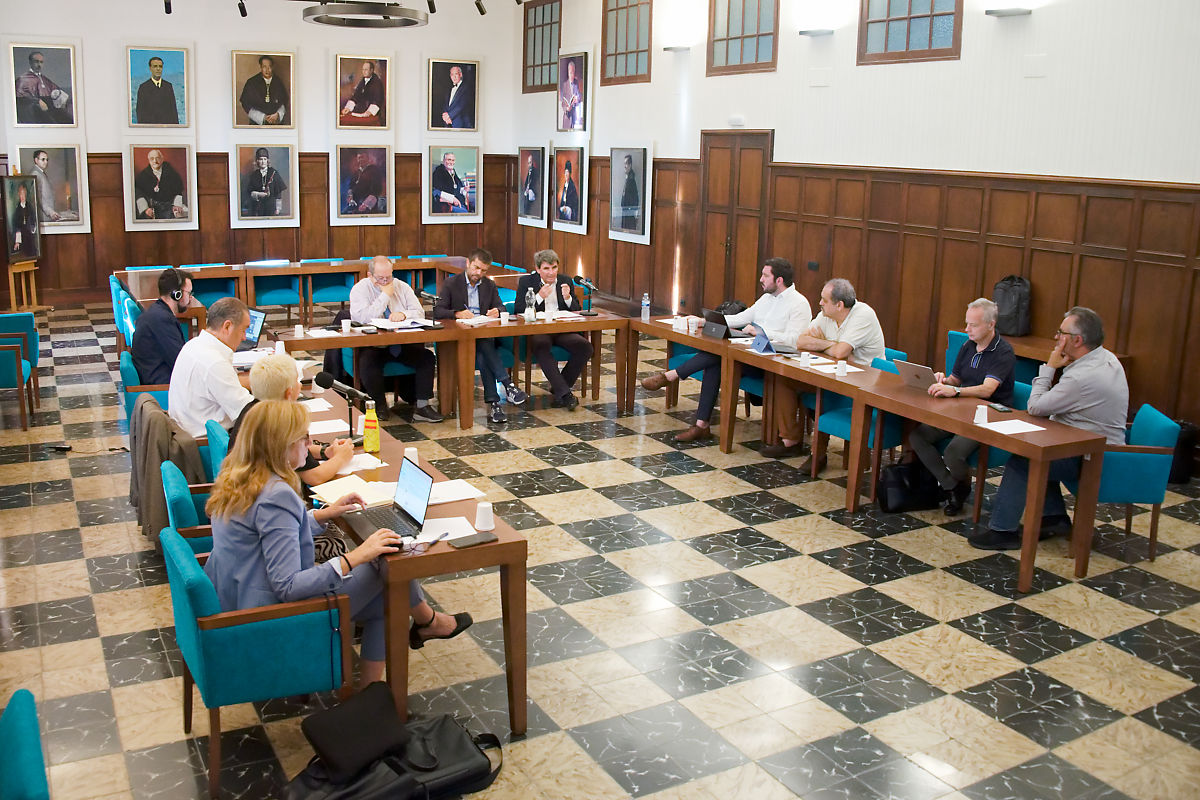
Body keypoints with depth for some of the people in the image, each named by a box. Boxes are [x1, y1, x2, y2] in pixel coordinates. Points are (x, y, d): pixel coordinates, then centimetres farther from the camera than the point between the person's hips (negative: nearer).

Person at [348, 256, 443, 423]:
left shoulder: (402, 287, 9)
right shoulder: (360, 289, -3)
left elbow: (420, 313, 3)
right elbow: (362, 319, -20)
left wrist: (404, 314, -20)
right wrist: (385, 295, -16)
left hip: (403, 345, 3)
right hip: (373, 345, -3)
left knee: (427, 357, -21)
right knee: (368, 363, -35)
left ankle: (421, 406, -18)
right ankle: (379, 408, -14)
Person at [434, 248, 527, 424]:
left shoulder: (490, 285, 15)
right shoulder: (451, 283, 4)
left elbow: (501, 307, 10)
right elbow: (437, 312, -5)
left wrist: (497, 312, -16)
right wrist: (457, 314, -25)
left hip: (485, 335, 3)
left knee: (482, 355, -32)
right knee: (482, 355, -36)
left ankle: (493, 403, -37)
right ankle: (507, 383, -36)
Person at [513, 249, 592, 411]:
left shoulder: (565, 281, 13)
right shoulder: (526, 281, 5)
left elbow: (577, 311, 12)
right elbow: (518, 310, -4)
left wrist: (568, 298, -9)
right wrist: (539, 297, -15)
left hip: (562, 330, 3)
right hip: (537, 330, -3)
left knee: (585, 347, -24)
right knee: (541, 346, -38)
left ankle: (558, 389, -12)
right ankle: (565, 393, -36)